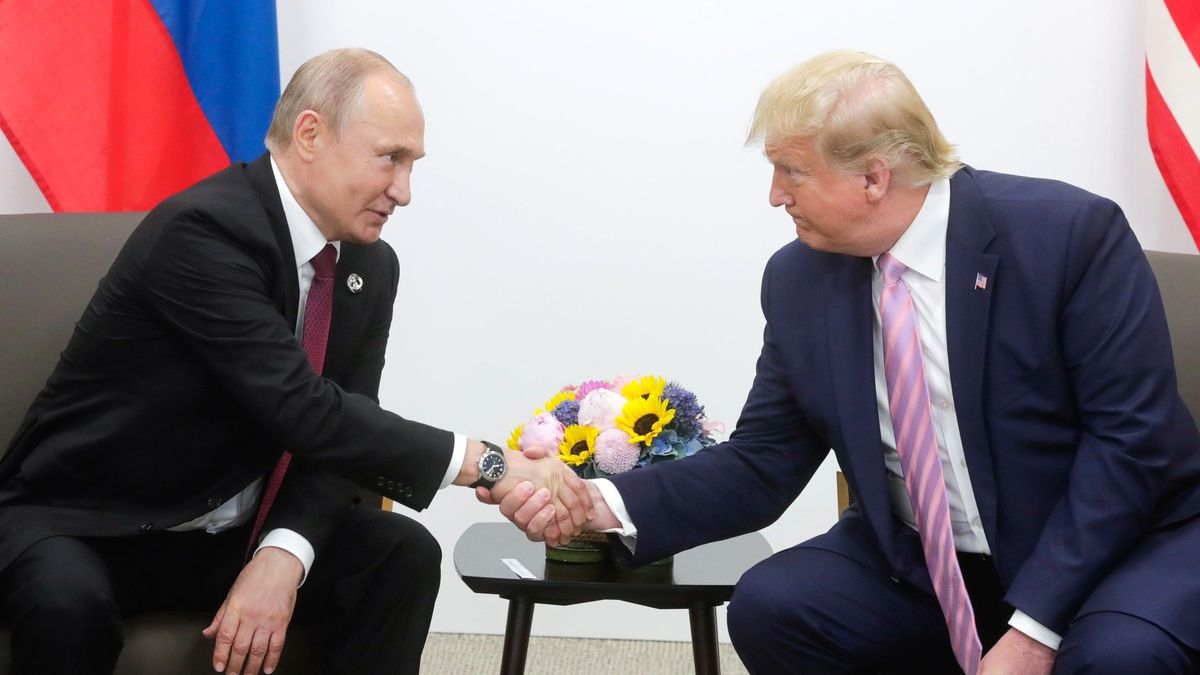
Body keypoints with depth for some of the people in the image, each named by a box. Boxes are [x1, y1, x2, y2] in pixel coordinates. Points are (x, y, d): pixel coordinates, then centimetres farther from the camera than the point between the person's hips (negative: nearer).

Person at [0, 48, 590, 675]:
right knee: (68, 600, -37)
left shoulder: (370, 266, 0)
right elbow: (306, 413, -31)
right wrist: (488, 465, -29)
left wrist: (284, 556, -23)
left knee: (403, 554, -14)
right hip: (88, 524, -6)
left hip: (232, 533, 6)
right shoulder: (204, 228, -25)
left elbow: (343, 429, -3)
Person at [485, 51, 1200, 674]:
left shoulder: (1071, 233, -17)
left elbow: (1131, 435, -19)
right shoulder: (799, 278, -3)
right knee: (768, 606, -18)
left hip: (1122, 541, -4)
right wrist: (608, 505, -17)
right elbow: (761, 466, 0)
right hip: (924, 565, 5)